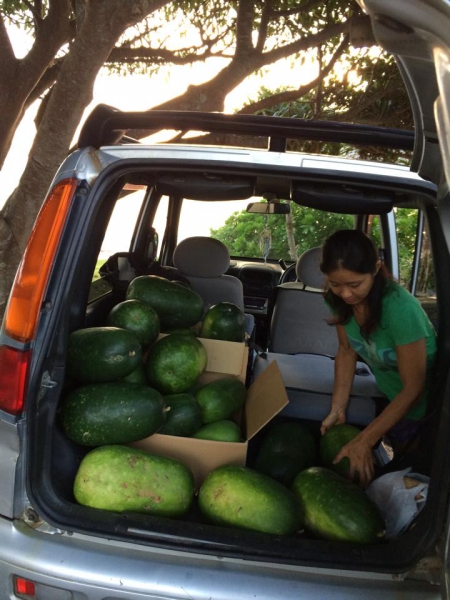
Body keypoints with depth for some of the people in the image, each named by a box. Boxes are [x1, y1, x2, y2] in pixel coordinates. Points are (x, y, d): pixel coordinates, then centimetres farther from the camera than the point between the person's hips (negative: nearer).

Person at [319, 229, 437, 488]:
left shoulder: (401, 309, -37)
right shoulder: (339, 299, -19)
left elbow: (413, 389, -29)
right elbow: (347, 352, -5)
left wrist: (365, 441, -28)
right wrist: (337, 409, -12)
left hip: (422, 405, -5)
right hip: (390, 398, 5)